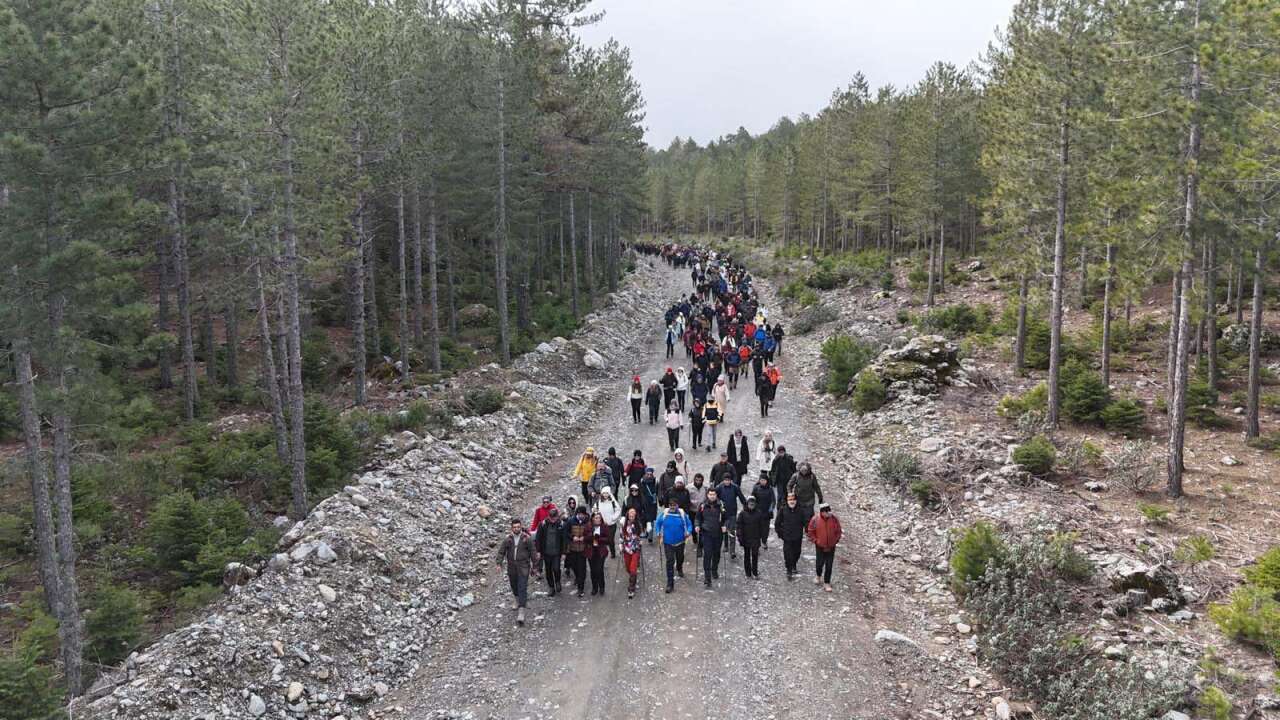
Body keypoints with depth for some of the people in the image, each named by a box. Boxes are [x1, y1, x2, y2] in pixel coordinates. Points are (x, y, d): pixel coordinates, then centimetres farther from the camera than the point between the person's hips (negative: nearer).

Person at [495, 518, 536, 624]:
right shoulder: (507, 539, 0)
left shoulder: (527, 538, -5)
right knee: (514, 587, 19)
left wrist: (534, 566, 5)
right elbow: (501, 552, 2)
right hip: (511, 568, 3)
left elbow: (533, 552, 2)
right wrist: (499, 563, -10)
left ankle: (521, 611, -14)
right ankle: (518, 601, 47)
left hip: (523, 567, -3)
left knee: (522, 588, -11)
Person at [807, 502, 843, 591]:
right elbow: (811, 532, -2)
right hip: (820, 547, -1)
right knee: (820, 563, 7)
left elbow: (838, 531, 2)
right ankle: (818, 576, 39)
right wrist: (816, 541, -7)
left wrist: (835, 541, -2)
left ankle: (827, 583, 16)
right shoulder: (815, 520, -14)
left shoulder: (834, 519, -10)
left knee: (829, 565, 4)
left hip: (831, 547, 1)